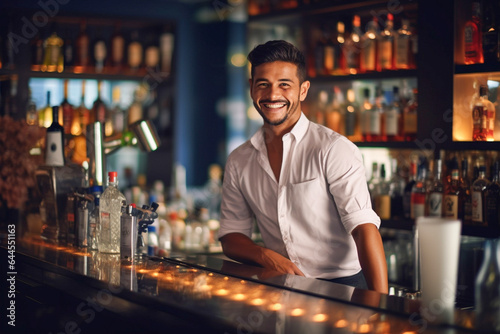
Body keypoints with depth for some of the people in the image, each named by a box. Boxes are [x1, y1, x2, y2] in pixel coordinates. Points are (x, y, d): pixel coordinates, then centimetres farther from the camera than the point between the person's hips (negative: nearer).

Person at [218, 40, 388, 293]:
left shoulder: (334, 149, -6)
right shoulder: (238, 162, 10)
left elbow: (364, 227, -15)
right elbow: (231, 235, 14)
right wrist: (266, 256, -8)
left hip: (342, 286, -4)